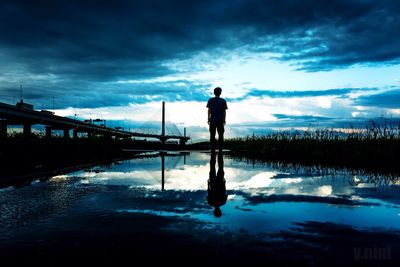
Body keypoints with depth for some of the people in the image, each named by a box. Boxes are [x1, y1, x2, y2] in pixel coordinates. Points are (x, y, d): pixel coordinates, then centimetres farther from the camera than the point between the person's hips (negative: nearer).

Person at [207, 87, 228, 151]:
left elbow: (209, 110, 0)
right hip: (220, 120, 0)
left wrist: (208, 119, 7)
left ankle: (213, 149, 3)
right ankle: (220, 149, 5)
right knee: (220, 135, 6)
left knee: (212, 135, 5)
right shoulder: (223, 101, 0)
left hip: (212, 120, 0)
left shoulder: (210, 100, 0)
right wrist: (224, 120, 8)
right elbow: (224, 111, 1)